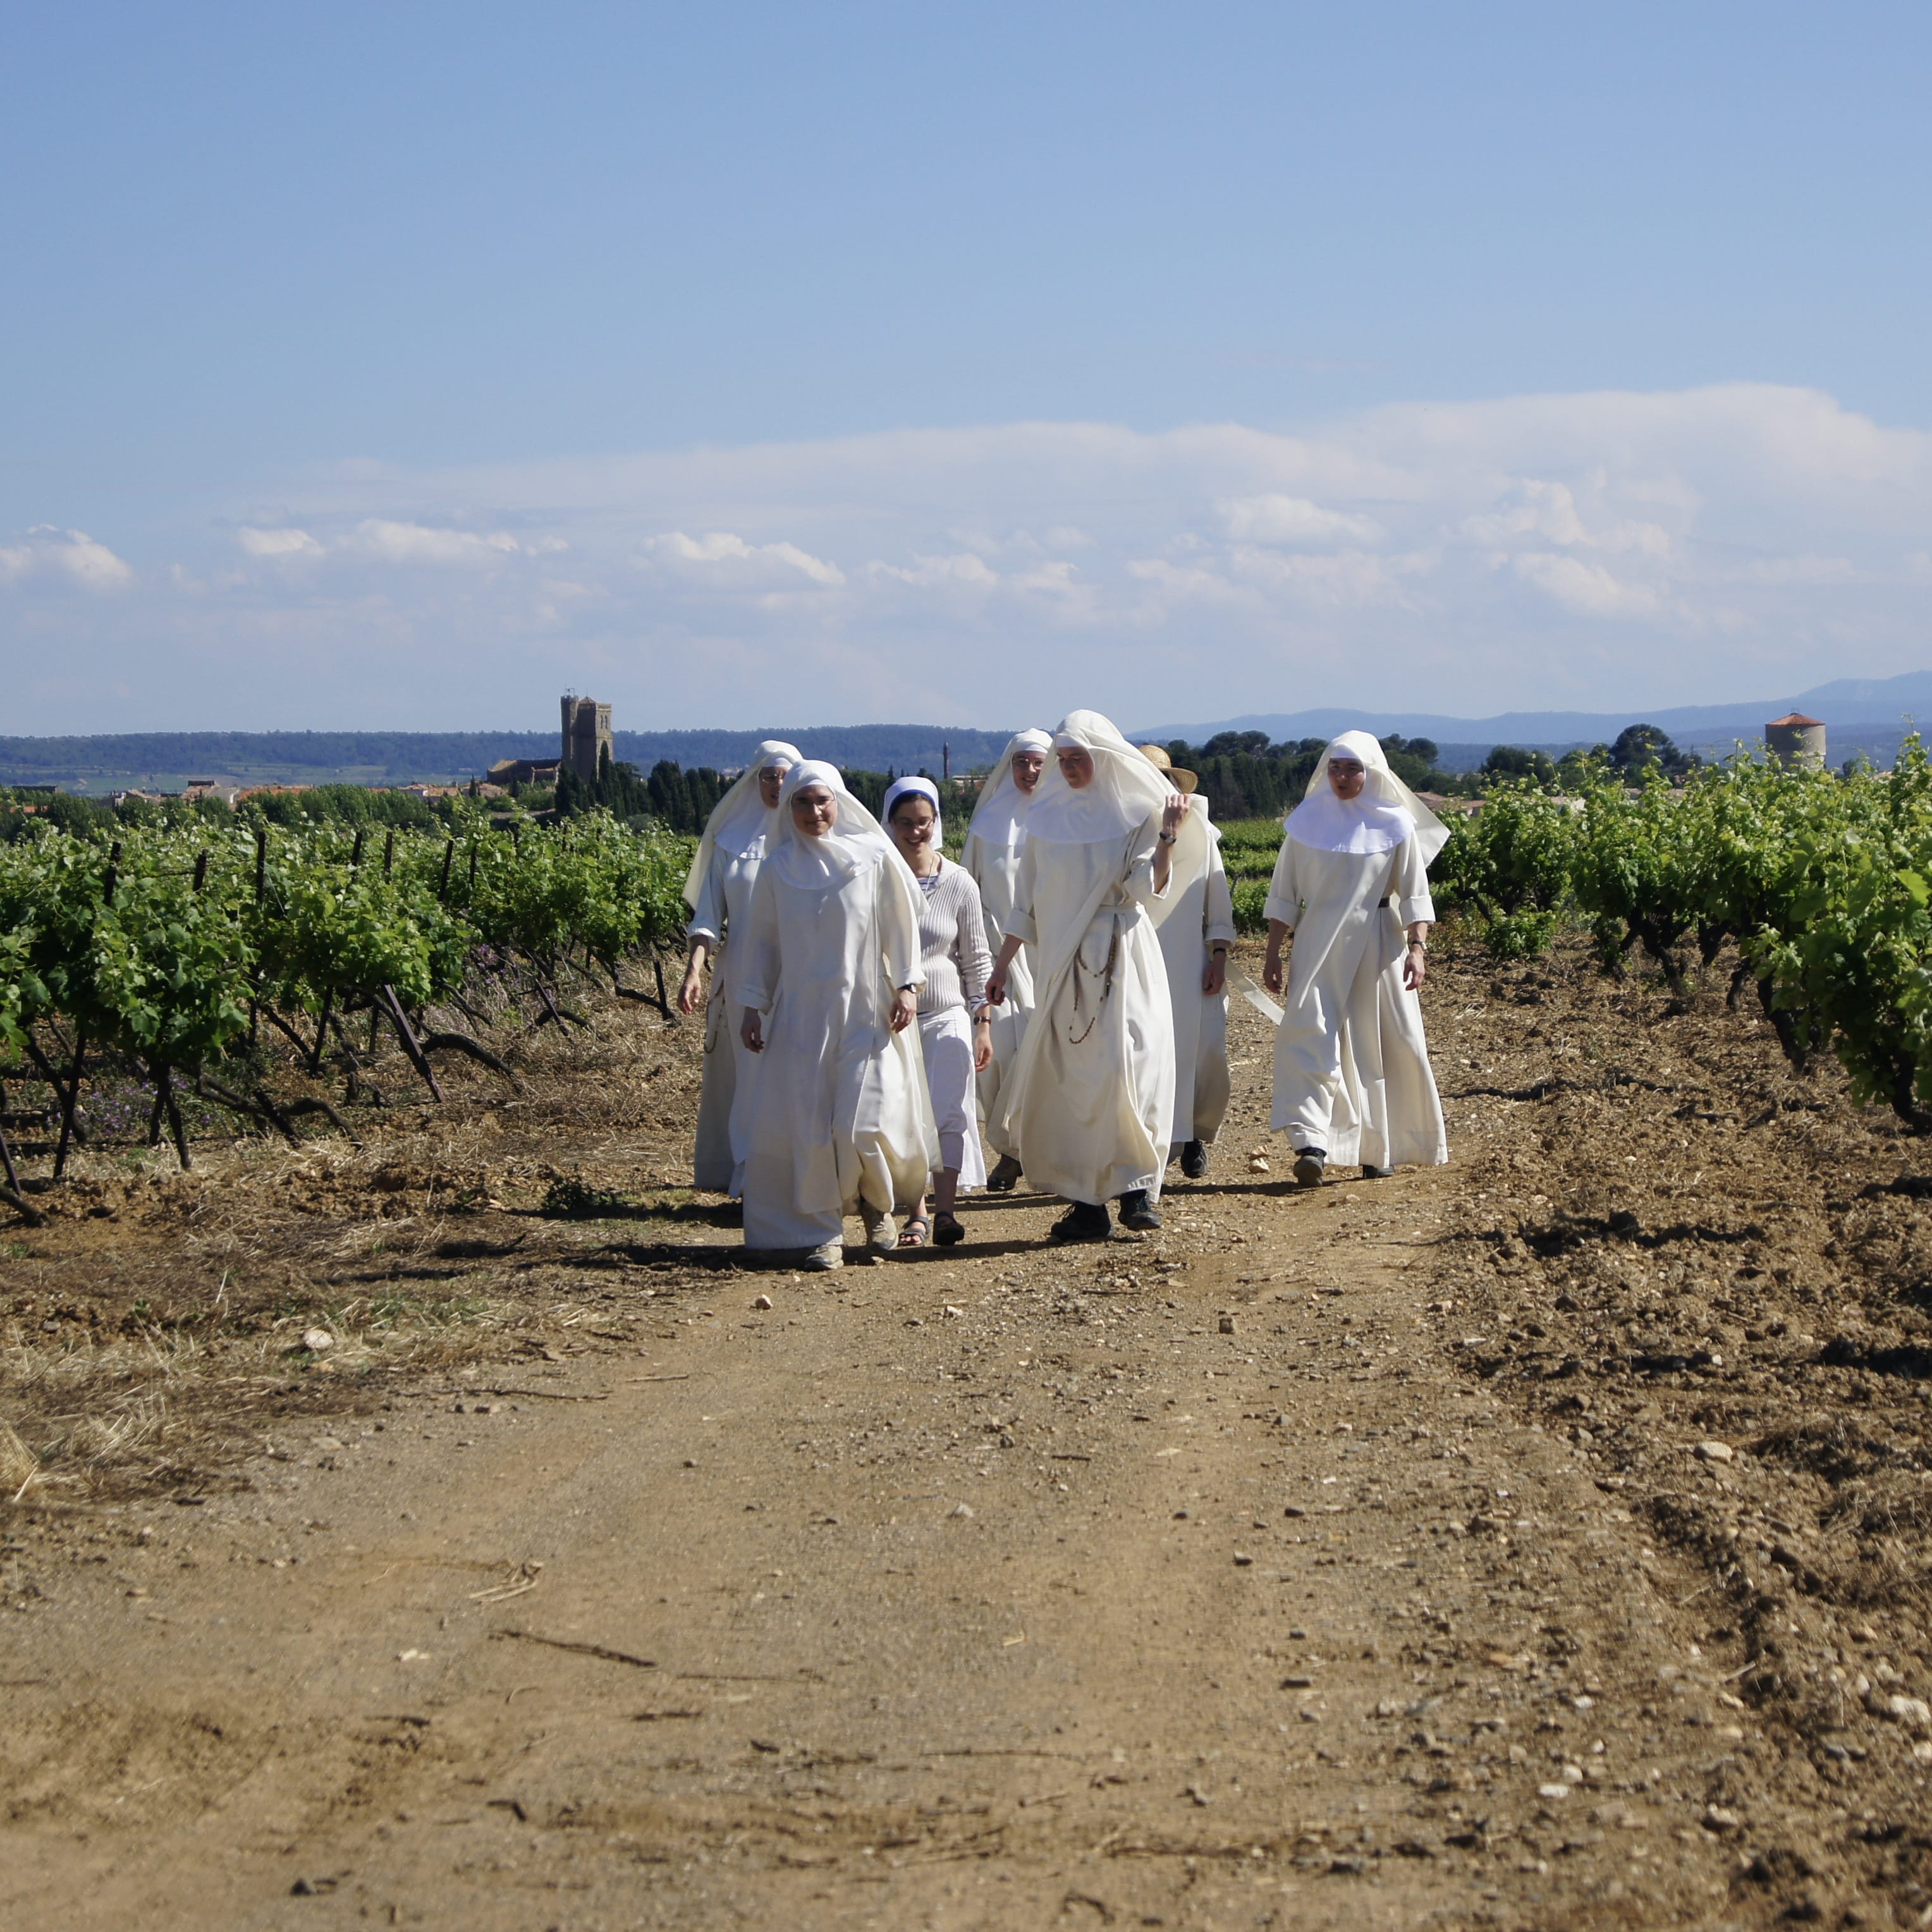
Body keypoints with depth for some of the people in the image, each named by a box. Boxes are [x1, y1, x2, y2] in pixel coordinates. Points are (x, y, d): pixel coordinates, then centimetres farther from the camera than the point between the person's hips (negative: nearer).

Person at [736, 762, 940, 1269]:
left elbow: (900, 925, 4)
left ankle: (878, 1204, 19)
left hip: (867, 1012, -2)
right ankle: (823, 1232, 8)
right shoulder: (778, 869, 4)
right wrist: (753, 1006, 8)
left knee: (864, 1124, -10)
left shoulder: (874, 858, -2)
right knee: (807, 1127, -2)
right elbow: (762, 941, 10)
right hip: (800, 1015, 2)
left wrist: (906, 986, -2)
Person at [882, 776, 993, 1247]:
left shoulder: (959, 883, 2)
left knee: (949, 1110, -11)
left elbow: (976, 959, 7)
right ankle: (916, 1214, 8)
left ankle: (946, 1209, -12)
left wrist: (983, 1023, 4)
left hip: (947, 1014, 0)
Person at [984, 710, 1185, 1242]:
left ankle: (1138, 1187, -10)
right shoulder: (1047, 818, 10)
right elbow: (1026, 901, 13)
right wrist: (1002, 964, 12)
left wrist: (1167, 835, -16)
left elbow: (1149, 888, -8)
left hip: (1122, 958, -3)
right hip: (1064, 963, 3)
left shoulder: (1134, 813, 1)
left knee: (1129, 1068, -15)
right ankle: (1088, 1202, 4)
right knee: (1072, 1080, 1)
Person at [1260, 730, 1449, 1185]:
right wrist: (1273, 954, 4)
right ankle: (1312, 1145, -24)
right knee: (1309, 1036, -15)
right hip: (1319, 944, 0)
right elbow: (1283, 893, 9)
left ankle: (1379, 1148, 17)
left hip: (1378, 946, 0)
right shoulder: (1307, 822, 6)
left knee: (1382, 1043, 3)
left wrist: (1417, 948, -10)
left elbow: (1415, 895, 2)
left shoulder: (1395, 825, 2)